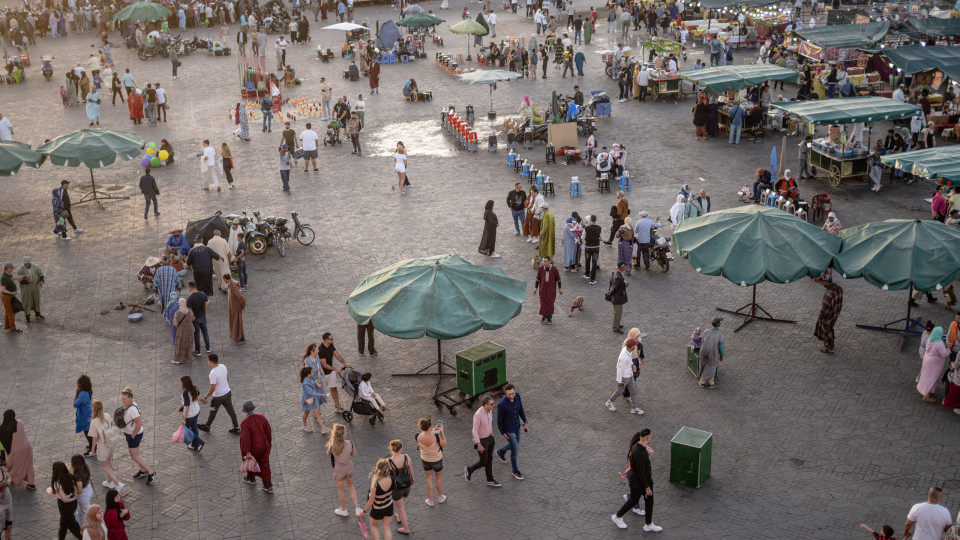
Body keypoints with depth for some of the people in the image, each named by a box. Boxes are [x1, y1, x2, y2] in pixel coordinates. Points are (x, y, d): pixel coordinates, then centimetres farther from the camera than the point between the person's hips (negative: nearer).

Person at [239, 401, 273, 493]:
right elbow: (269, 431, -1)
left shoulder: (245, 423, -23)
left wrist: (248, 452, -19)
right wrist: (269, 442, 15)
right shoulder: (261, 417, -10)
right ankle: (268, 487, 12)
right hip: (264, 446, 4)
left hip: (254, 448, -4)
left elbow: (246, 438, -23)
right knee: (265, 465, 12)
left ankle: (251, 479, 49)